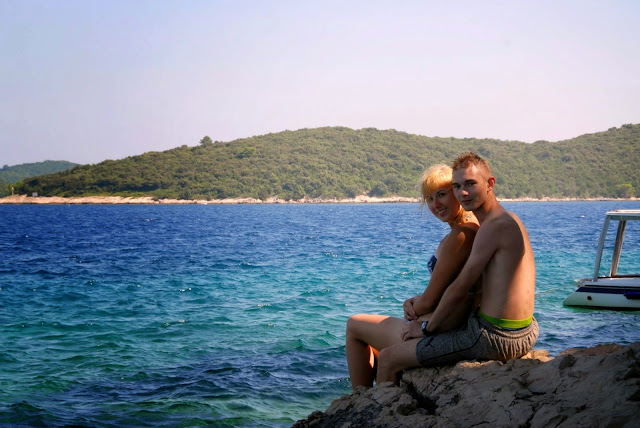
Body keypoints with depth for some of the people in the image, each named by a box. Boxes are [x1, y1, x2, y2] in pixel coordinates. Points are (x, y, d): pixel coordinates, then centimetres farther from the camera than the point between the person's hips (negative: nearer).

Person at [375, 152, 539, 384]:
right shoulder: (509, 221, 14)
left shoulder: (495, 226, -18)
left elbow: (460, 289, -15)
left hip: (494, 338, -11)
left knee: (387, 359, -3)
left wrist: (427, 328, -2)